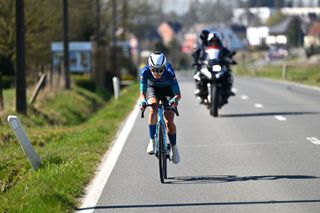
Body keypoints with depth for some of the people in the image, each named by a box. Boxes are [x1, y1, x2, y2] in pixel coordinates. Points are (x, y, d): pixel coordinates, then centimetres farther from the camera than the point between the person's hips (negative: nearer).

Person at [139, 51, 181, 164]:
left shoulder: (169, 72, -38)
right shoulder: (145, 72, -34)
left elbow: (178, 94, -36)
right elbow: (142, 93, -32)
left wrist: (175, 100, -58)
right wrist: (143, 101, -54)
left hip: (168, 89, -1)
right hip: (153, 88, 1)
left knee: (169, 122, -13)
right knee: (153, 107, -32)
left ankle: (174, 147, 13)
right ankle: (152, 141, -21)